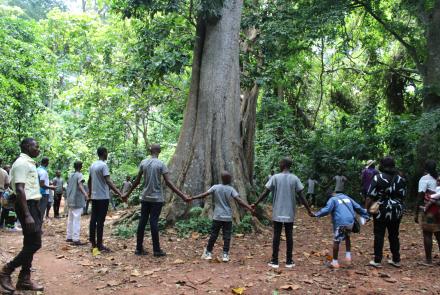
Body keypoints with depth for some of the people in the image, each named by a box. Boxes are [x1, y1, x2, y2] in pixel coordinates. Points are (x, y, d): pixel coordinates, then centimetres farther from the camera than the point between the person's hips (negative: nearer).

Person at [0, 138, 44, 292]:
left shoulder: (29, 163, 17)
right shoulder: (22, 163, -14)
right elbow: (20, 190, -21)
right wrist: (27, 215, -26)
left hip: (33, 204, 10)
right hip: (27, 205, -10)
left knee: (31, 243, 11)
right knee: (34, 243, -9)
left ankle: (24, 279, 17)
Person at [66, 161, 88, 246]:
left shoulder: (71, 175, 14)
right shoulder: (79, 175, -9)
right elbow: (80, 185, -25)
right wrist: (85, 193, -42)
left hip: (70, 199, 8)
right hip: (77, 200, -8)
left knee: (70, 219, 14)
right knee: (76, 219, -9)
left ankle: (69, 237, 19)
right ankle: (76, 239, -12)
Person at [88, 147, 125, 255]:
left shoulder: (92, 165, 11)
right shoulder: (103, 165, -14)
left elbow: (89, 181, 20)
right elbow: (108, 181, -23)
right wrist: (119, 193, -28)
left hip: (94, 197, 8)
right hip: (103, 197, -8)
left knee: (93, 219, 10)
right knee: (100, 221, -5)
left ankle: (93, 243, 17)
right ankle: (99, 245, -2)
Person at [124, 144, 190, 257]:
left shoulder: (143, 163, 3)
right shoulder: (161, 164, -9)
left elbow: (137, 181, 7)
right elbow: (168, 183, -14)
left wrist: (128, 194, 20)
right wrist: (182, 196, -14)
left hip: (145, 198, 4)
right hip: (157, 198, -4)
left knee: (142, 222, 8)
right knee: (154, 222, -2)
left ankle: (139, 248, 14)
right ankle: (156, 250, 4)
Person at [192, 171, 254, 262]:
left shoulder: (215, 187, -2)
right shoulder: (231, 189, -5)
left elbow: (204, 195, -6)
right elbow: (239, 200, -14)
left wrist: (192, 198, 2)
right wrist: (249, 207, -15)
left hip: (217, 217, 1)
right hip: (228, 217, -1)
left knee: (213, 235, 9)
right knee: (227, 236, 5)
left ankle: (208, 253, 16)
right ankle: (225, 254, 2)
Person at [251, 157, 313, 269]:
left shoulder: (275, 177, -4)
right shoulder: (295, 178, -1)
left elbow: (265, 193, -5)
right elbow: (301, 196, -2)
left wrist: (255, 204, 4)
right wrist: (309, 210, 5)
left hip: (277, 213, -1)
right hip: (290, 213, 1)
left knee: (276, 236, 4)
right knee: (289, 236, 7)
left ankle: (274, 261, 7)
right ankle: (289, 261, 12)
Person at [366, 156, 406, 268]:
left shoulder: (378, 178, -10)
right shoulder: (400, 179, 6)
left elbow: (371, 196, -12)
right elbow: (403, 196, 10)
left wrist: (367, 208, -3)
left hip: (381, 210, -4)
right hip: (396, 211, 4)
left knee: (379, 235, 3)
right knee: (394, 235, 15)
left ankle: (377, 261, 5)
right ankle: (396, 260, 22)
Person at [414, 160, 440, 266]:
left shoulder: (424, 179, -6)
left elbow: (420, 197, -11)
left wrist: (416, 213, -8)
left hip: (430, 209, -6)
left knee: (427, 234, 1)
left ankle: (428, 260, 4)